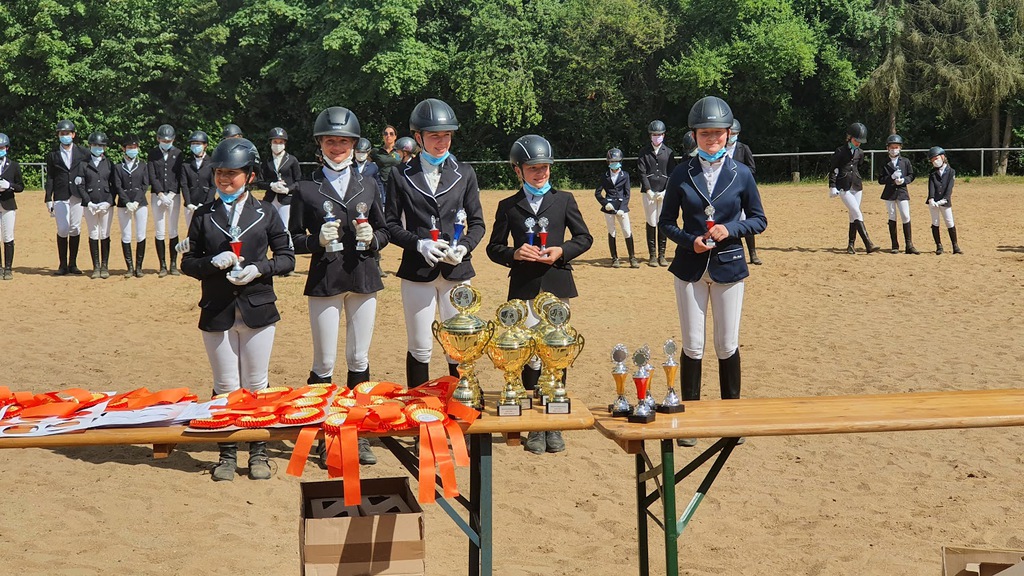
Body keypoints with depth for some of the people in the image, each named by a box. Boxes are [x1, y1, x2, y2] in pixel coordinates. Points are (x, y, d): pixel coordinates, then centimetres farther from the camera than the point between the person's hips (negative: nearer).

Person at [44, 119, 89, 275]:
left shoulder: (83, 153, 8)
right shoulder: (52, 155, 8)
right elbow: (49, 179, 6)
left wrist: (83, 178, 0)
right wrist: (48, 199, 1)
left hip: (78, 195, 1)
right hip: (60, 196, -1)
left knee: (75, 229, 2)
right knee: (62, 230, -6)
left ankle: (73, 264, 11)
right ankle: (63, 265, 2)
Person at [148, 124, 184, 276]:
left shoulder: (178, 153, 6)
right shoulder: (153, 154, 7)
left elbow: (179, 176, 1)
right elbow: (152, 176, 0)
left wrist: (171, 194, -10)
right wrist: (161, 194, -11)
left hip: (174, 195, 0)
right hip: (157, 196, 0)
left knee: (173, 232, 0)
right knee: (159, 232, -1)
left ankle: (173, 265, 4)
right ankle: (162, 265, 3)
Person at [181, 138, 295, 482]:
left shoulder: (265, 213, 4)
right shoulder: (204, 216, 6)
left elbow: (286, 258, 4)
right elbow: (188, 263, 5)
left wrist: (258, 268, -14)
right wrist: (213, 262, -14)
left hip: (257, 310, 0)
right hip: (217, 312, 1)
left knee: (256, 385, 5)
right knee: (225, 387, 5)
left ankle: (258, 453, 15)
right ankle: (227, 453, 15)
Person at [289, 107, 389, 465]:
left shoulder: (367, 185, 9)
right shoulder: (307, 190, 1)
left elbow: (383, 231, 13)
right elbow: (294, 240, 1)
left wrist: (371, 239, -9)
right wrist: (318, 240, -18)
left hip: (363, 278, 3)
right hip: (324, 281, -3)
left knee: (359, 360, 9)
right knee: (324, 364, 1)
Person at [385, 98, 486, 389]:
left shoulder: (465, 173, 8)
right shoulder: (401, 176, 4)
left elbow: (477, 223, 9)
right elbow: (391, 224, 2)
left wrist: (464, 247, -11)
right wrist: (419, 244, -14)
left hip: (457, 269, 1)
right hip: (417, 271, -1)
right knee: (419, 348, 4)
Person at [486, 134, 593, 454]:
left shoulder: (564, 200, 9)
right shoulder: (508, 206, 8)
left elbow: (584, 238, 10)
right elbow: (494, 247, 9)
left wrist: (562, 251, -7)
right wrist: (515, 254, -11)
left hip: (557, 285, 1)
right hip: (523, 287, 0)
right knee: (530, 356, -1)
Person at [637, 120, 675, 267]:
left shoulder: (668, 152, 8)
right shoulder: (644, 153, 6)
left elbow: (672, 174, 4)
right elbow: (642, 173, 0)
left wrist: (665, 192, -7)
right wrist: (649, 191, -11)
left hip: (664, 192, 1)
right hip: (648, 192, -1)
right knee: (651, 223, 0)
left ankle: (662, 255, 8)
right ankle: (652, 255, 5)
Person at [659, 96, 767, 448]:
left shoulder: (741, 174, 0)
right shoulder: (682, 174, 0)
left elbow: (759, 220, 5)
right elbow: (666, 222, 5)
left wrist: (730, 230, -13)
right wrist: (689, 240, -13)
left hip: (728, 266, 0)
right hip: (690, 268, 0)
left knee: (727, 346, 5)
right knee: (692, 346, 3)